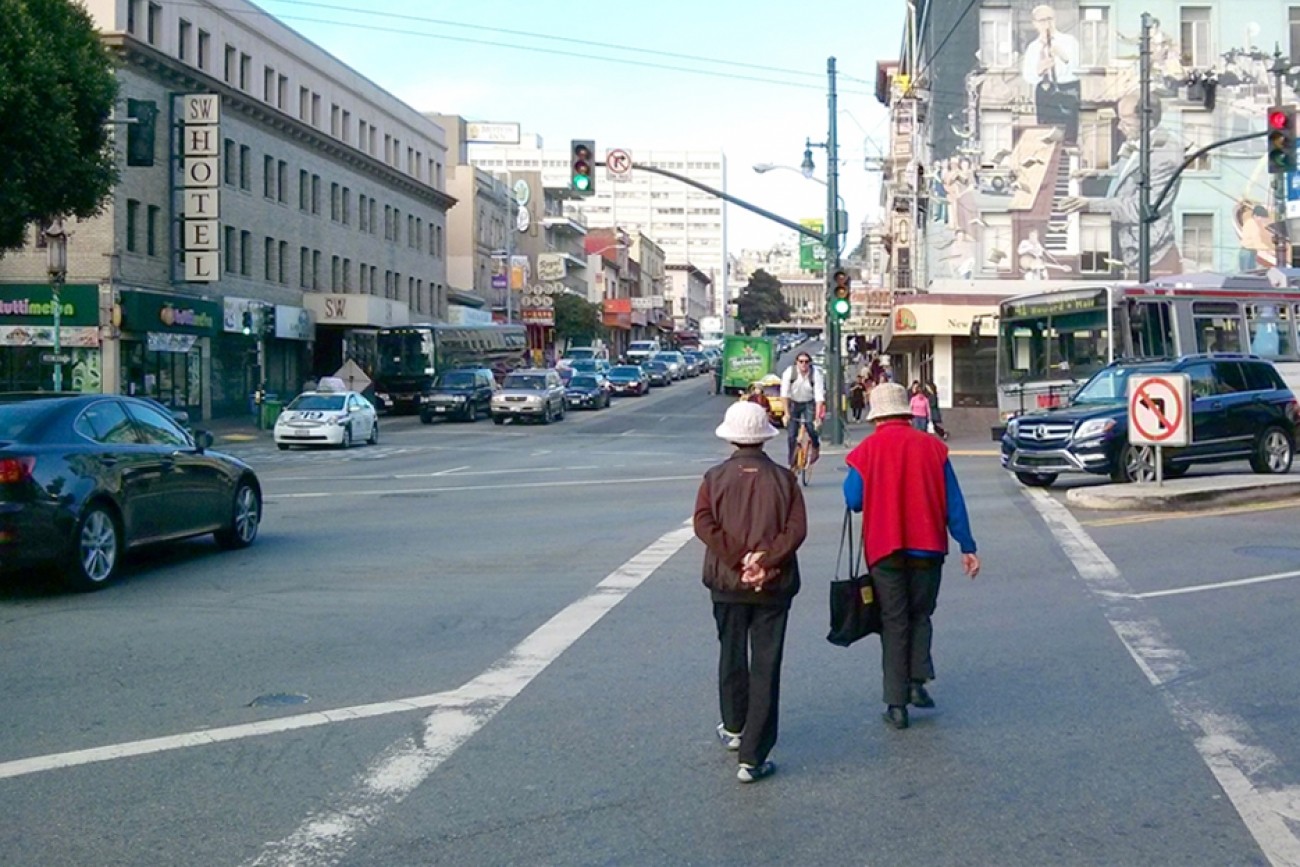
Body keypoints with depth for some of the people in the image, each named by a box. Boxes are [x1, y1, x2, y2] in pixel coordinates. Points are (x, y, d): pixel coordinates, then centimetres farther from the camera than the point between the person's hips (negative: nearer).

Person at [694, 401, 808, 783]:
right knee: (766, 668, 1)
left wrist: (738, 560, -15)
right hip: (774, 586, -1)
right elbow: (797, 529, -12)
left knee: (731, 657, 21)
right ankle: (752, 758, -3)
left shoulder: (715, 478, -2)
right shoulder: (783, 478, -2)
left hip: (727, 583, 1)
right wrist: (766, 561, -16)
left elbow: (704, 525, -14)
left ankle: (734, 729, 40)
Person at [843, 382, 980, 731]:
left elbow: (854, 500, -4)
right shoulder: (932, 447, -1)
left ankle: (897, 703, 5)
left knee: (894, 623, 7)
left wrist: (850, 478, 16)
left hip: (884, 549, -1)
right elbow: (953, 502, -1)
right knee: (920, 615, 19)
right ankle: (917, 682, 5)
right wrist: (967, 546, 3)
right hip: (927, 546, 1)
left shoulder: (866, 451, -6)